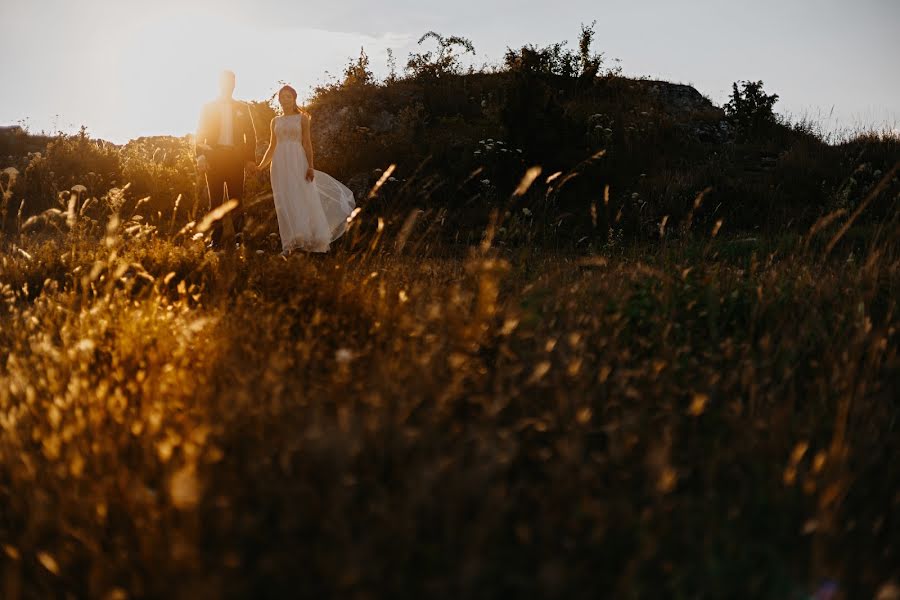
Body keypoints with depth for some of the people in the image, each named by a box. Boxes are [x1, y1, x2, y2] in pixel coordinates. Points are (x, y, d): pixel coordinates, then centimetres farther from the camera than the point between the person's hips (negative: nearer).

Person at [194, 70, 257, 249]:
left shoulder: (242, 107, 13)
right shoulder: (208, 107, 10)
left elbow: (250, 134, 11)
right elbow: (200, 134, 5)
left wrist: (250, 158, 2)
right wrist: (200, 156, -8)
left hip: (236, 158, 0)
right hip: (213, 157, 0)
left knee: (236, 198, -3)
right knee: (215, 199, 0)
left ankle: (239, 234, 2)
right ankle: (215, 239, 2)